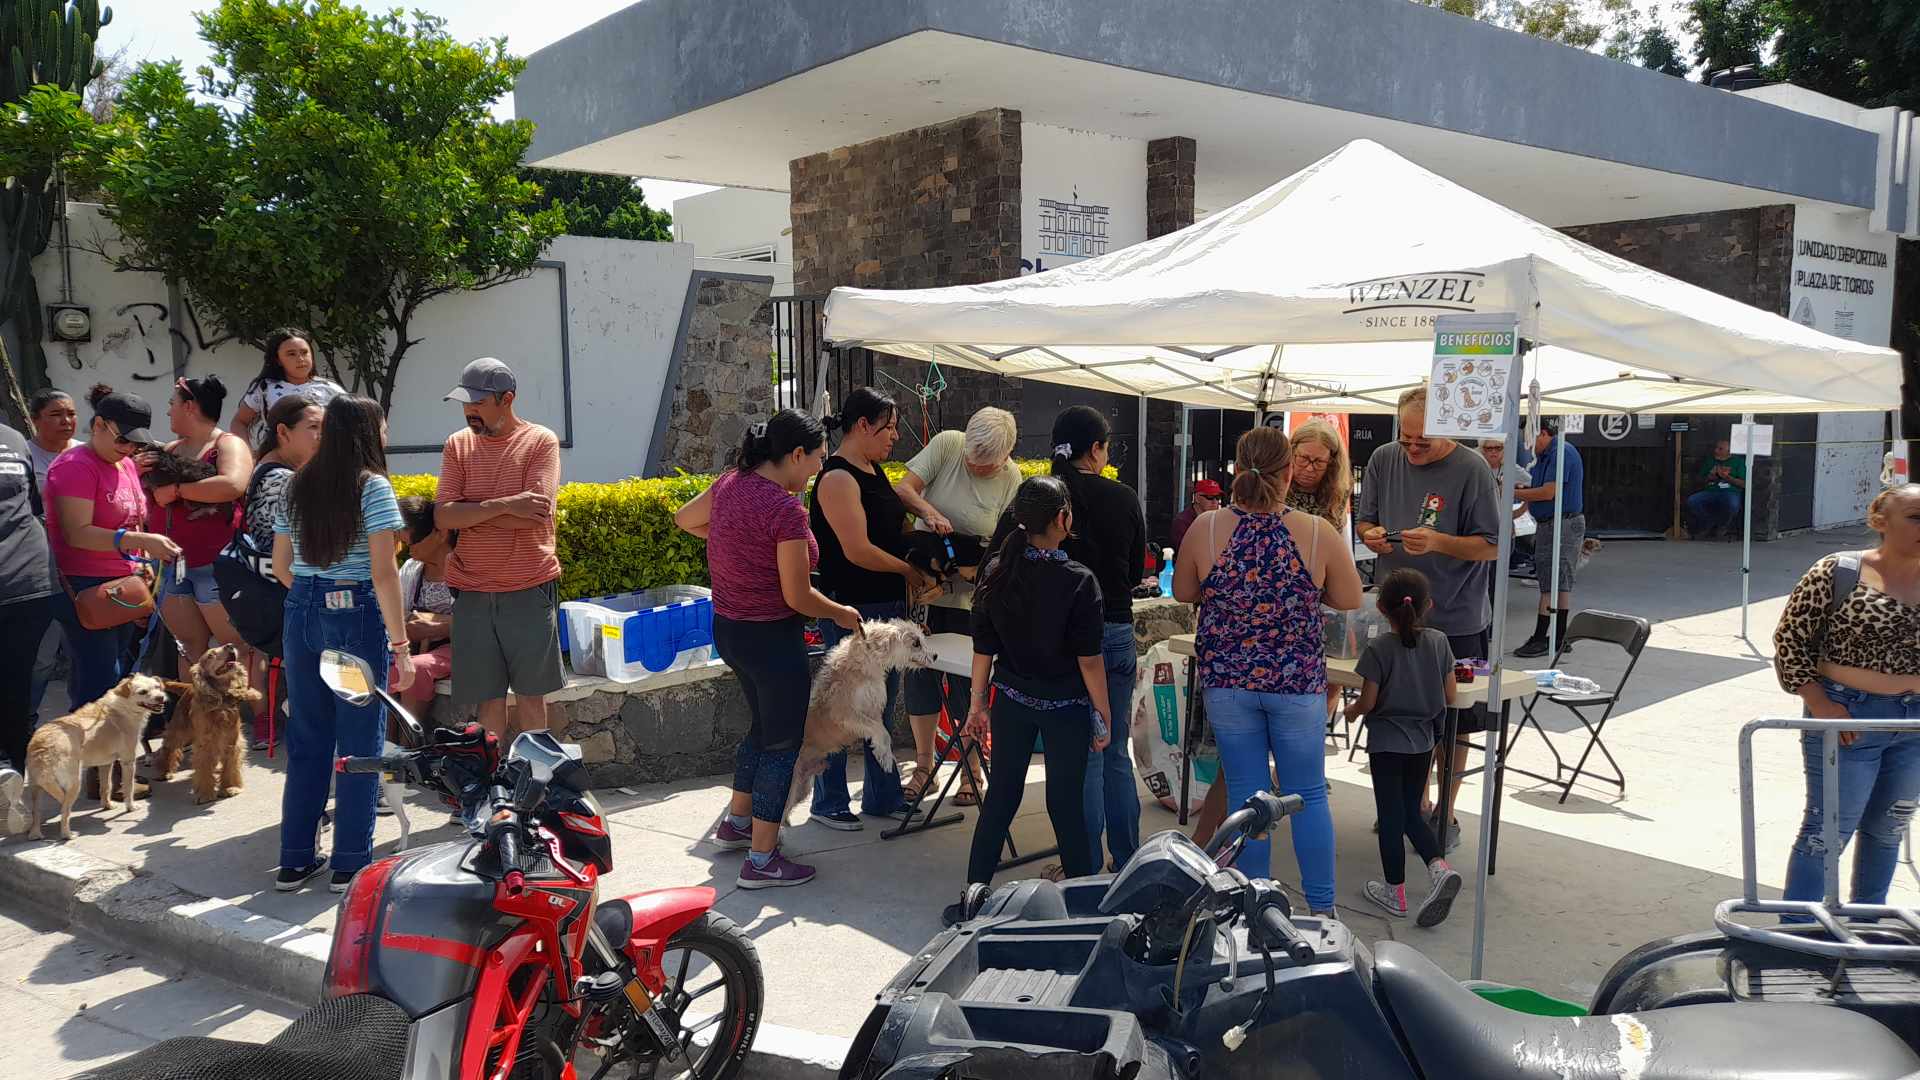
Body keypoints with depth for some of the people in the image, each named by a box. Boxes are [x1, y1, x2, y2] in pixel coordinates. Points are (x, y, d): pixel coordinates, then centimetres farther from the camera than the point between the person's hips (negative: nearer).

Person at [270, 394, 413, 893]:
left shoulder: (297, 487, 9)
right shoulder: (372, 486, -10)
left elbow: (281, 566, 14)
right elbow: (384, 573, -15)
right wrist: (401, 645, -13)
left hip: (302, 614, 6)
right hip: (357, 617, -6)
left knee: (305, 740, 14)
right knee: (360, 743, 3)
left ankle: (295, 861, 21)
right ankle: (351, 865, 9)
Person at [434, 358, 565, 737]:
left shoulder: (541, 442, -3)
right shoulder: (458, 444, 7)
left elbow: (533, 515, -16)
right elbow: (443, 517, -4)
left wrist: (467, 511, -8)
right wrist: (504, 505, -16)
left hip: (529, 588, -3)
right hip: (472, 591, 3)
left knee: (530, 694, 6)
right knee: (488, 698, 7)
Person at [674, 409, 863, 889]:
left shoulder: (730, 482, 0)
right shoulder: (786, 510, -24)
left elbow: (684, 519, 19)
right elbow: (797, 596, -21)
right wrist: (841, 614, -3)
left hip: (728, 629, 9)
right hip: (771, 636, -9)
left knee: (763, 726, 26)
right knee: (783, 742, 5)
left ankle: (735, 823, 40)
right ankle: (762, 860, 11)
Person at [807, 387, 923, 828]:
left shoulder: (874, 470, 11)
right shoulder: (838, 479, -18)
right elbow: (858, 550, -23)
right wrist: (909, 572, -10)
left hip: (888, 604, 9)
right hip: (852, 608, -9)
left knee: (884, 701, 16)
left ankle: (883, 795, 29)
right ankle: (828, 802, 17)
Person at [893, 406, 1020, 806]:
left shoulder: (1013, 482, -11)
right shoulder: (946, 445, -8)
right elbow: (903, 488, -10)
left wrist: (974, 567, -28)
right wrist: (929, 512, -29)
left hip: (970, 593, -2)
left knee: (967, 682, 3)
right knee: (920, 673, 8)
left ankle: (971, 774, 18)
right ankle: (923, 768, 22)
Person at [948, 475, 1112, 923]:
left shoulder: (997, 574, -4)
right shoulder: (1078, 580, -15)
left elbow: (983, 649, 1)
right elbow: (1090, 659, -14)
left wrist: (978, 703, 11)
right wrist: (1103, 716, -4)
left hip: (1012, 701, 3)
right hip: (1066, 708, -3)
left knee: (1001, 795, 12)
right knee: (1065, 803, 6)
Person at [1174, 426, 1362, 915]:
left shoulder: (1206, 529, -11)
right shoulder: (1319, 533, -13)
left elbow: (1183, 592, 3)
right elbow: (1350, 600, -1)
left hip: (1226, 681, 1)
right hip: (1297, 682, -1)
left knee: (1246, 795, 11)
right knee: (1308, 796, 13)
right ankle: (1322, 910, 19)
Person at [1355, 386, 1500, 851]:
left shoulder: (1471, 469, -11)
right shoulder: (1384, 459, 3)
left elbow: (1492, 547, -10)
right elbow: (1362, 522, 13)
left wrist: (1438, 542, -25)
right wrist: (1371, 535, -10)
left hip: (1455, 620, -4)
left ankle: (1446, 816, 21)